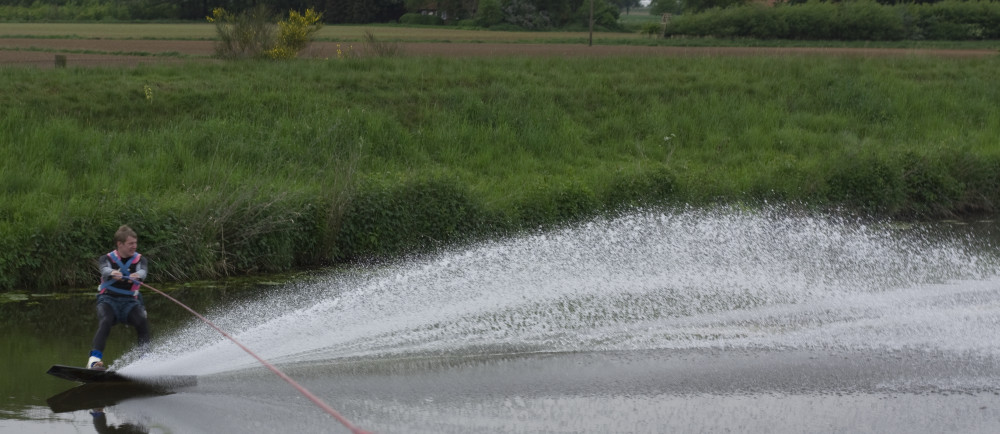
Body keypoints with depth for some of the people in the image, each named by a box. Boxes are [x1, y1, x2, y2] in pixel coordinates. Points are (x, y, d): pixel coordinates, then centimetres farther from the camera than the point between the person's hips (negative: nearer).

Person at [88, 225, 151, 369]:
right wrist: (112, 273, -47)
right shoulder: (107, 259, 1)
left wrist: (137, 275, -43)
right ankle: (95, 359, -41)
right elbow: (105, 269, -22)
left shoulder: (139, 260, 6)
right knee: (105, 322, -31)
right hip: (108, 299, -2)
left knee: (143, 321, -26)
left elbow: (143, 271, -17)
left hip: (129, 301, 2)